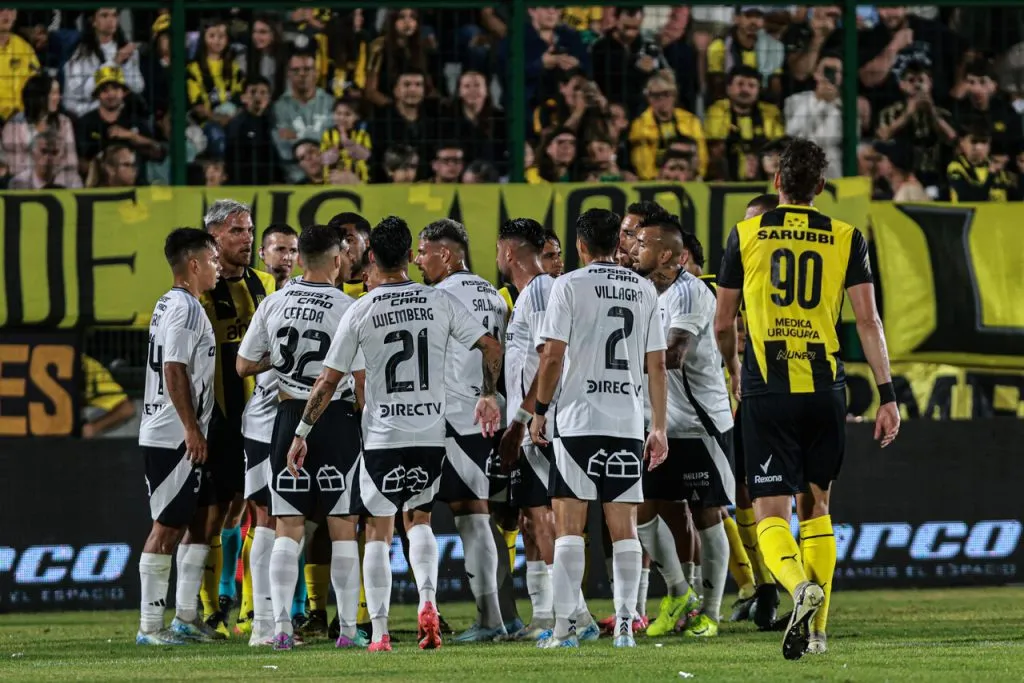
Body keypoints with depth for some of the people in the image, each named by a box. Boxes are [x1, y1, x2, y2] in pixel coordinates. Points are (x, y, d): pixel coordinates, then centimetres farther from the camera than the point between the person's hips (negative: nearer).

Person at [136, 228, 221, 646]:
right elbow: (174, 371, -21)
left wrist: (194, 430, 21)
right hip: (174, 436, -10)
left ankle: (186, 617, 18)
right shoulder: (185, 309, -15)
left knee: (199, 520, 14)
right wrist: (192, 430, -19)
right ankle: (150, 626, -5)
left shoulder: (171, 305, 16)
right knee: (168, 526, -7)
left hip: (180, 436, 10)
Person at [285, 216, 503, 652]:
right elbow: (491, 347, 0)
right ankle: (428, 601, -5)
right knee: (418, 519, 20)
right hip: (432, 434, 2)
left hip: (382, 436, -2)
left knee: (378, 532, 9)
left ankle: (379, 632, 3)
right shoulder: (440, 303, -1)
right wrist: (488, 396, 15)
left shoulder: (360, 313, -6)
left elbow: (328, 381, -3)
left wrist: (301, 434, 5)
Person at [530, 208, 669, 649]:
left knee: (569, 524, -1)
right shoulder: (644, 290, 10)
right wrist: (659, 427, 13)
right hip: (629, 423, 4)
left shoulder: (569, 286, -2)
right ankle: (625, 626, 2)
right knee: (623, 526, 6)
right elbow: (656, 364, 9)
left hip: (580, 420, -4)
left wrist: (539, 411, 3)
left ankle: (565, 628, -6)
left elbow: (553, 355, -7)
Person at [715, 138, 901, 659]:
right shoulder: (845, 239, 5)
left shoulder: (746, 235, 3)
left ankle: (801, 586, -33)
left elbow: (723, 324, 10)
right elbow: (868, 320, -2)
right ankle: (816, 628, 14)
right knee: (815, 507, 17)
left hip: (768, 390, -2)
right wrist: (887, 395, 0)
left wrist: (733, 370, 30)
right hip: (825, 389, 2)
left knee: (771, 513, -3)